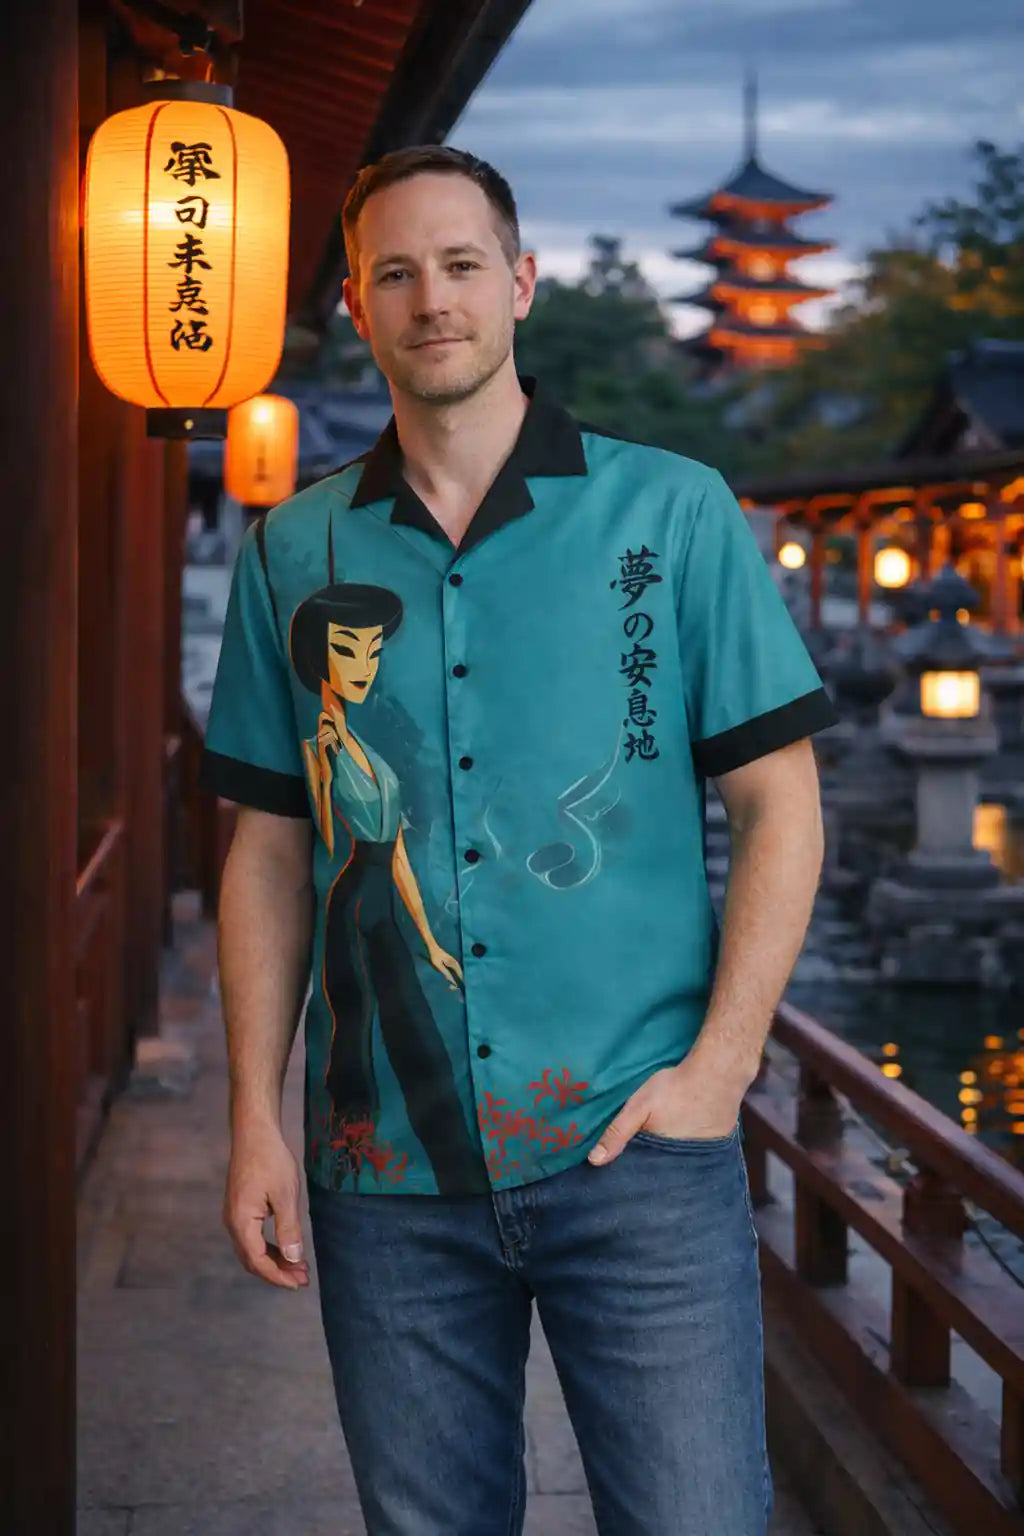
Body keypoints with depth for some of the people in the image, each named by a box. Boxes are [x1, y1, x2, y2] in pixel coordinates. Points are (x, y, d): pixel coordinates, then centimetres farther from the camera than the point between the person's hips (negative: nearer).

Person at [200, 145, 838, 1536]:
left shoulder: (674, 512, 2)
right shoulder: (297, 552, 9)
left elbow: (777, 801, 1)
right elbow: (271, 848, 11)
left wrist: (719, 1062, -9)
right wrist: (256, 1119, 4)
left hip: (636, 1145, -2)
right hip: (384, 1163, 3)